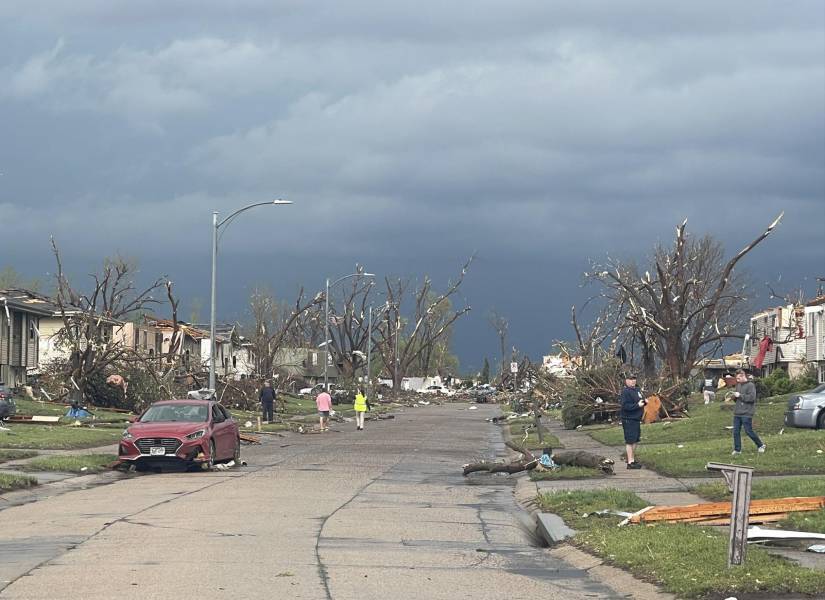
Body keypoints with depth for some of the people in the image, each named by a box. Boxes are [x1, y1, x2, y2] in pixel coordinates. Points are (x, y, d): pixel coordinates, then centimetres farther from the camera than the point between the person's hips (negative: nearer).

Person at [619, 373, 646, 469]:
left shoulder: (637, 389, 13)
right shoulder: (625, 392, -15)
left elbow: (641, 400, 26)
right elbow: (625, 405, -24)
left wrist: (644, 401, 4)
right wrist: (637, 405, -24)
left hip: (637, 419, 10)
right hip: (629, 420, -10)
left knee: (635, 440, 16)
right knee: (630, 441, -6)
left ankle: (632, 459, 27)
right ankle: (630, 462, -4)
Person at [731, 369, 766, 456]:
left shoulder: (750, 385, -9)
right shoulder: (738, 385, 15)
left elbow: (752, 397, -20)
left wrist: (740, 395, -18)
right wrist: (734, 396, 4)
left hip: (746, 413, -7)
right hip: (737, 413, 7)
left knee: (749, 431, -3)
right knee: (736, 431, 3)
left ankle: (760, 445, 16)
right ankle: (737, 450, 9)